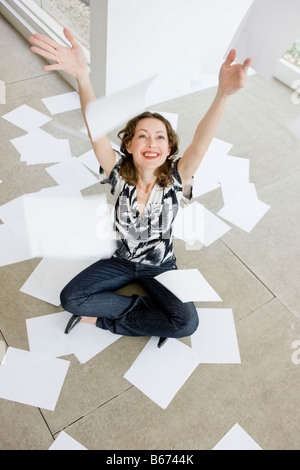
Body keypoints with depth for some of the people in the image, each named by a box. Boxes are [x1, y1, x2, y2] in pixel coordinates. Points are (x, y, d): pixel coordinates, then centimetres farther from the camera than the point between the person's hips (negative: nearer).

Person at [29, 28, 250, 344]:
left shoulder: (175, 179, -19)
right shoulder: (119, 175, -17)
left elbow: (201, 143, -38)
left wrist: (223, 94, -57)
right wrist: (82, 77, -53)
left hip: (160, 266, 0)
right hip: (122, 260, 1)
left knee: (187, 323, -22)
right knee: (70, 299, -15)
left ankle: (104, 319, -4)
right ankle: (142, 307, -3)